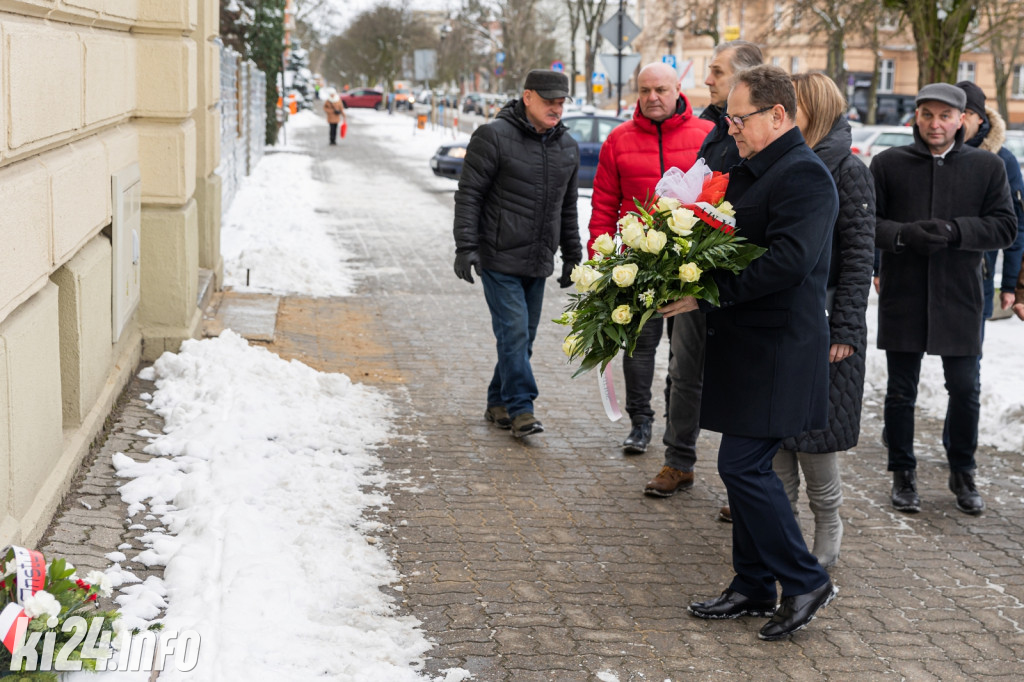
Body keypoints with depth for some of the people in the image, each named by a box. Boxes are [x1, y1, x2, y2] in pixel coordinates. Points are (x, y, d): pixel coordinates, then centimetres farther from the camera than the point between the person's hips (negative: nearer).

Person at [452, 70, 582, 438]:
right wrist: (466, 246, -15)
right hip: (499, 258, -6)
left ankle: (498, 404, 20)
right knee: (513, 332, -11)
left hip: (538, 261, 6)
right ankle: (521, 408, -7)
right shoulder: (494, 136, -8)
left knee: (523, 337, 9)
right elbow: (468, 194, -8)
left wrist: (572, 255, 20)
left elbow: (567, 206, 21)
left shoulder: (567, 146, 12)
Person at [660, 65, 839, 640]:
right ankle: (754, 588, 24)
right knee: (747, 468, 14)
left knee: (744, 465, -10)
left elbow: (787, 261, -26)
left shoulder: (805, 175, -15)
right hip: (743, 349, 10)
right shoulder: (750, 171, 16)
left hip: (775, 352, -10)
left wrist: (707, 293, -24)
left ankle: (805, 581, 4)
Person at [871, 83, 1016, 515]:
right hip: (902, 298, 0)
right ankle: (903, 475, 24)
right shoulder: (888, 164, 2)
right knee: (901, 391, 8)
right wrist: (903, 235, -18)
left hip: (959, 300, 0)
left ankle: (962, 475, 26)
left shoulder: (987, 167, 3)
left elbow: (1004, 227, -1)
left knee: (965, 390, 7)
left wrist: (956, 231, -17)